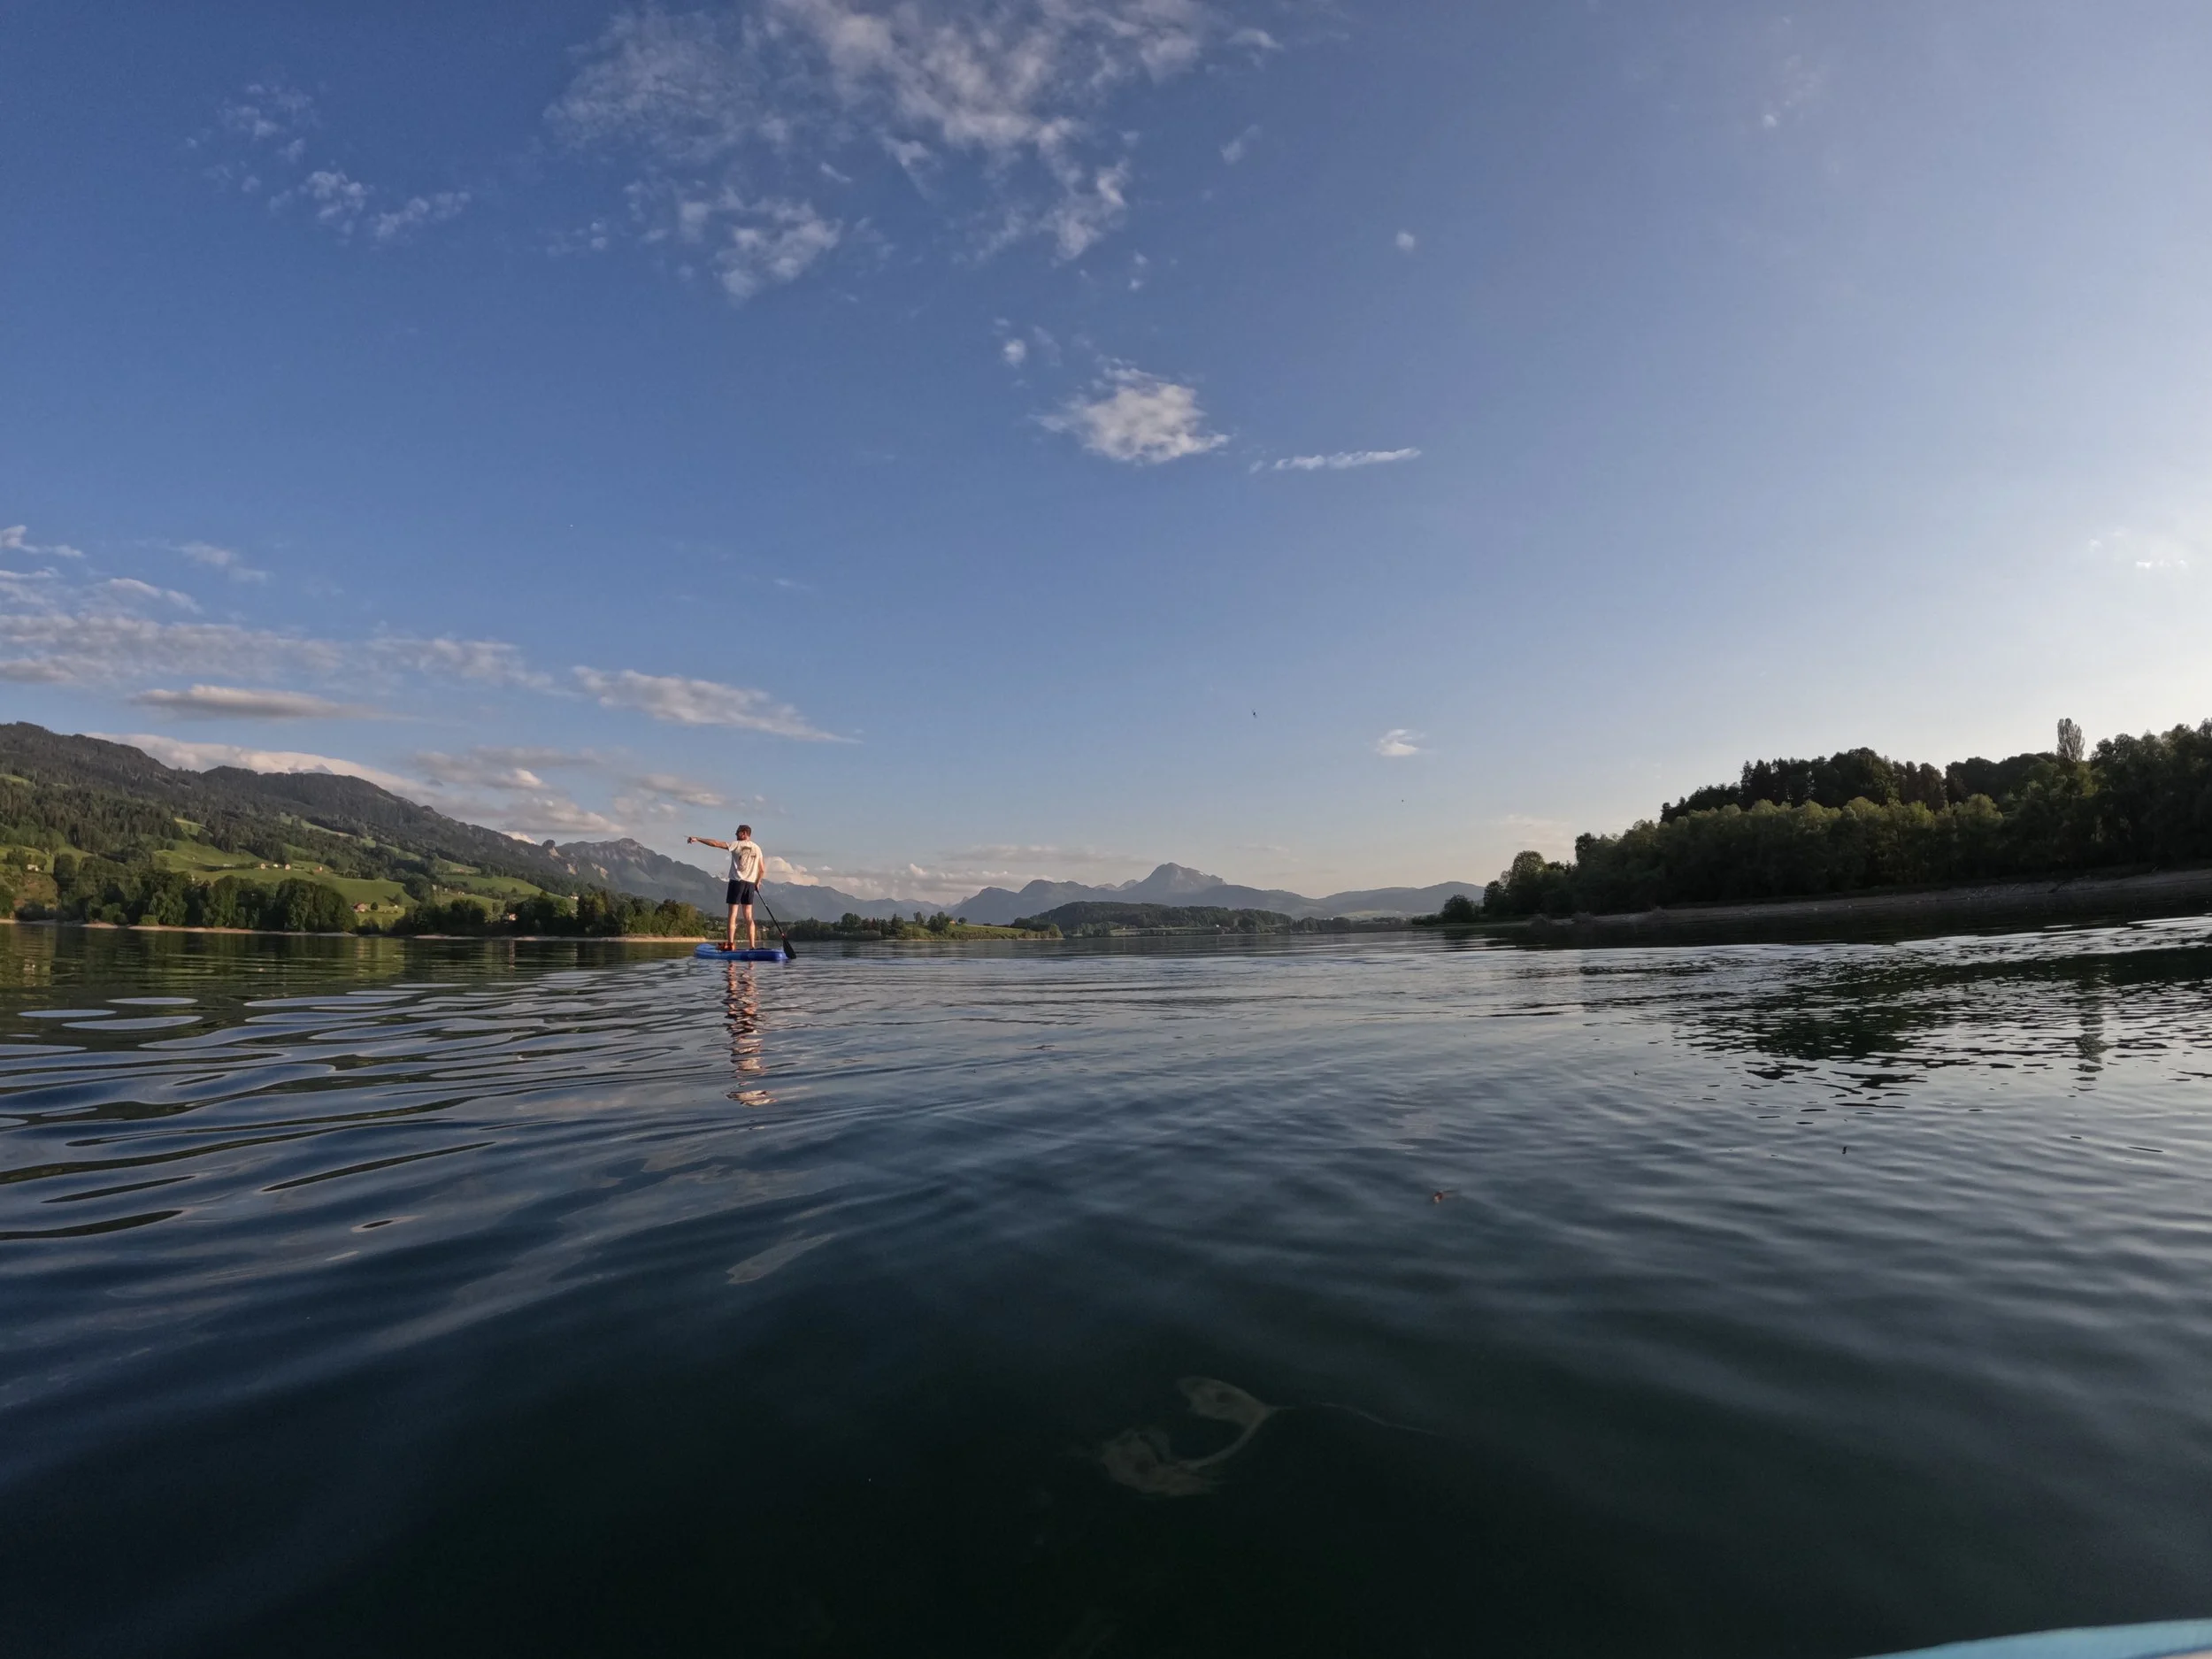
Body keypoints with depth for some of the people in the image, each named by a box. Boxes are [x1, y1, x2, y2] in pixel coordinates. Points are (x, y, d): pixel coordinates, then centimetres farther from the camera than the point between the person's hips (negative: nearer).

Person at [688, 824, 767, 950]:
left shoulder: (737, 845, -4)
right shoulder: (757, 848, 8)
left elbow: (715, 843, -7)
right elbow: (762, 870, 9)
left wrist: (697, 839, -1)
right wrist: (757, 883, 23)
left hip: (737, 881, -4)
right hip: (750, 884, 4)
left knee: (733, 914, -2)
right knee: (749, 916, 5)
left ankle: (730, 944, -8)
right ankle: (752, 946, 0)